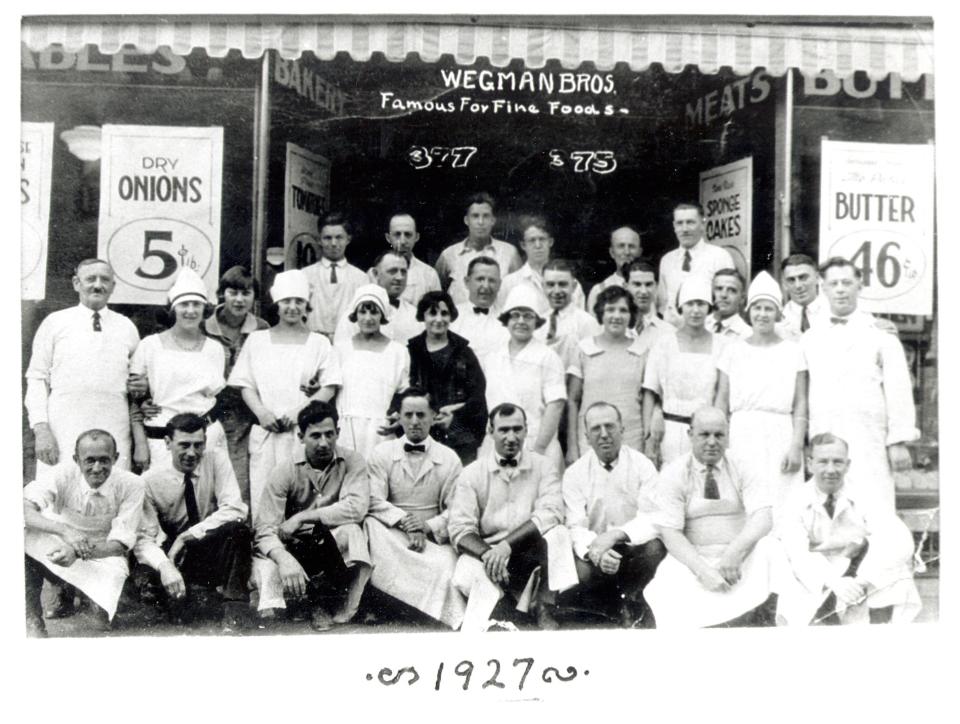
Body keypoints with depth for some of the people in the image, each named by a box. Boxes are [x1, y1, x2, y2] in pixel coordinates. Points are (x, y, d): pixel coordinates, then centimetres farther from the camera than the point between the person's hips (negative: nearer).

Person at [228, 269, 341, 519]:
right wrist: (260, 411, -8)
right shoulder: (257, 340, 13)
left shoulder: (319, 343, 10)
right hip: (265, 431, 1)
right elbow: (245, 384, 9)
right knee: (262, 493, -4)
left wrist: (302, 410, -11)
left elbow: (330, 387, 3)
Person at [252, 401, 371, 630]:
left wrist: (302, 518, -23)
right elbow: (264, 529, -16)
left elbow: (357, 507, -23)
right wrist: (284, 559, -38)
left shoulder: (352, 462, -6)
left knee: (351, 531, -32)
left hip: (335, 546, 0)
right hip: (295, 547, 0)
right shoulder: (285, 472, -8)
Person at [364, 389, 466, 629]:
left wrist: (429, 526, -17)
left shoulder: (449, 458, 8)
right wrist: (404, 521, -19)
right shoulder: (381, 453, 8)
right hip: (391, 535, 1)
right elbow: (374, 500, -4)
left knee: (445, 569, -33)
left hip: (433, 537, -1)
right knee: (373, 523, -32)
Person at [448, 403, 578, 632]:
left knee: (558, 534, -28)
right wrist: (487, 554, -25)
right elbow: (460, 528, -4)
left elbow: (550, 513, -12)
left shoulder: (543, 467, 4)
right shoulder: (472, 473, 4)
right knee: (465, 576, -31)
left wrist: (507, 545, -23)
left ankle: (544, 610, -18)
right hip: (487, 551, -1)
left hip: (533, 553, 1)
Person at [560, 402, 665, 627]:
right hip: (594, 549, 0)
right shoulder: (574, 473, -1)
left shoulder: (642, 465, -4)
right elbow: (576, 527, -7)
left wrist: (615, 535, -31)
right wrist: (594, 550, -30)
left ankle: (630, 606, -1)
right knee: (586, 573, -31)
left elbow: (652, 520, -13)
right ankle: (631, 617, 0)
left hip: (635, 546, 0)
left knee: (655, 549, -32)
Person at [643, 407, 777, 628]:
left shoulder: (743, 468, 5)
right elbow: (669, 532, -8)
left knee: (767, 549, -30)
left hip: (741, 558, 2)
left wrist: (735, 553, -27)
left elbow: (763, 517, -8)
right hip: (692, 559, -2)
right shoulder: (673, 474, 0)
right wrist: (702, 569, -23)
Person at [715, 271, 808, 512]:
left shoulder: (793, 351, 6)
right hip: (742, 435, 1)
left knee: (781, 505, -6)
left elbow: (800, 404, 3)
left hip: (780, 437, -1)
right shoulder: (733, 350, 9)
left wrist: (796, 446, -6)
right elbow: (721, 402, 10)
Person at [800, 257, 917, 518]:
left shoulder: (881, 337, 9)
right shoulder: (809, 340, 15)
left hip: (868, 445, -2)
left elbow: (898, 390, 4)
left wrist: (898, 442, -3)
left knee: (872, 513, -7)